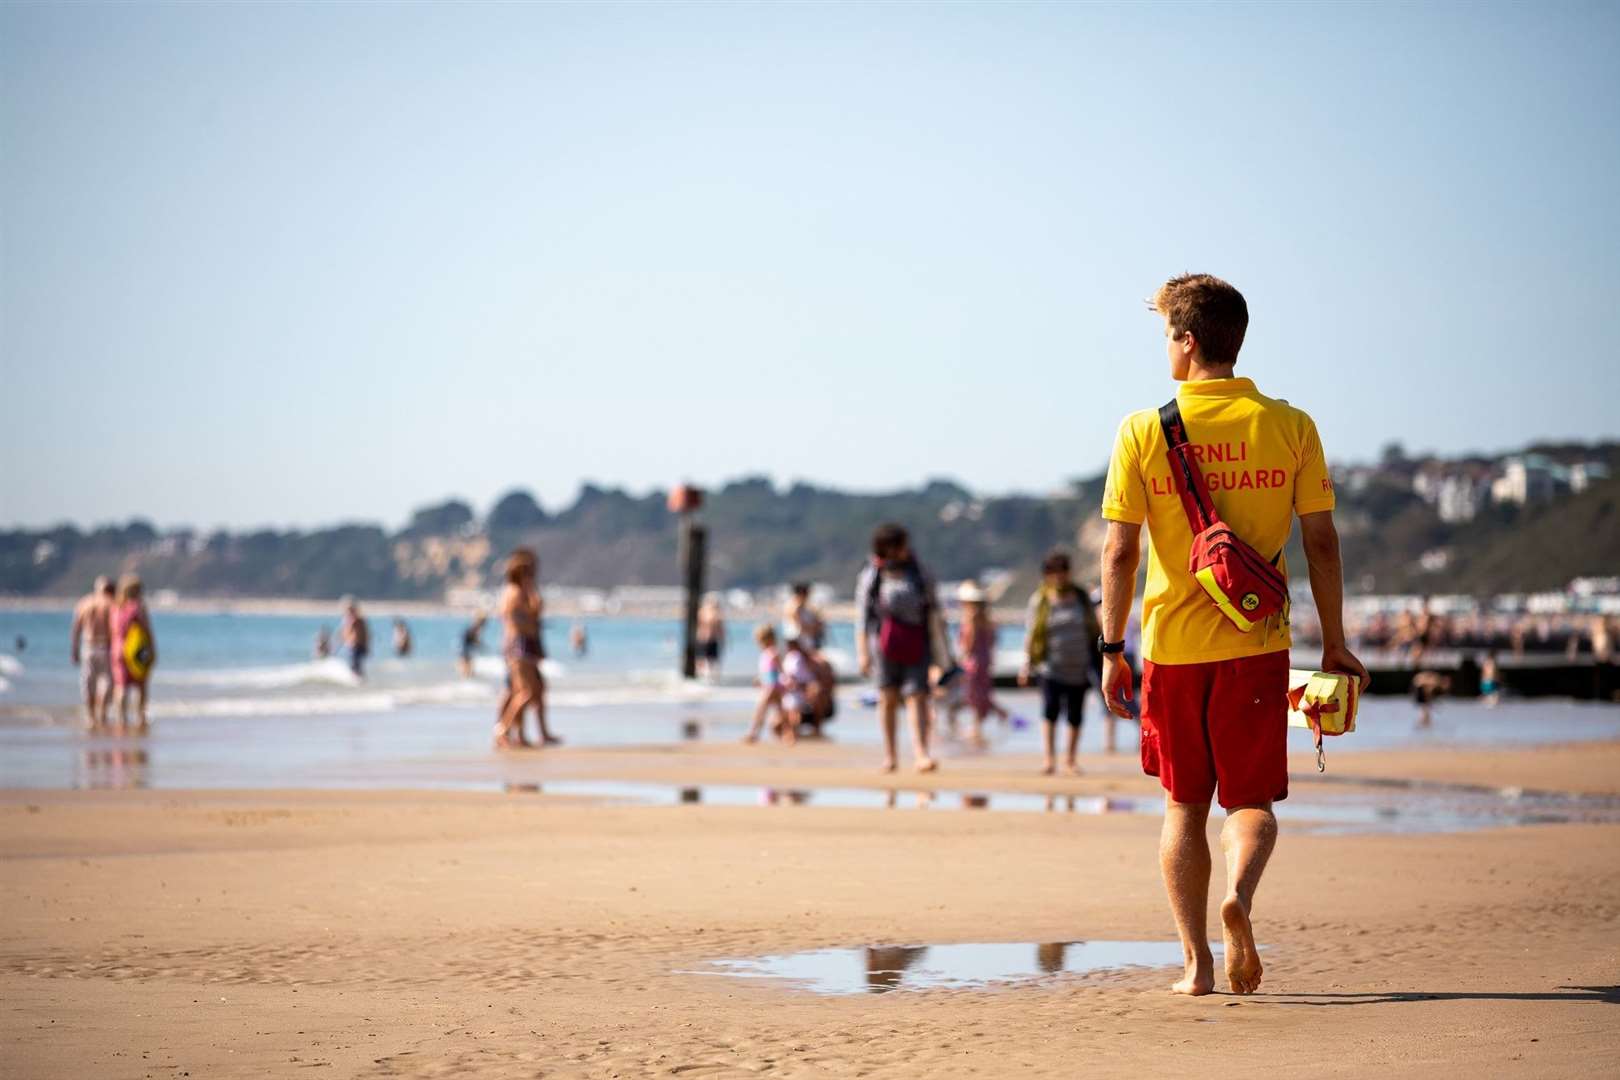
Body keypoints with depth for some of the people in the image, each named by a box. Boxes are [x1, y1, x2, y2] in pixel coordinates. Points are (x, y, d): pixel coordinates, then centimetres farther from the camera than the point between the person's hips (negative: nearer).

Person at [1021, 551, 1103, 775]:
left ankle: (1071, 759, 17)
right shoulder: (1040, 600, 2)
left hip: (1079, 667, 2)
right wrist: (1027, 663, -2)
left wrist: (1100, 658, 14)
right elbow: (1031, 633, 4)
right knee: (1051, 707, -20)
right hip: (1052, 667, -2)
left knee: (1075, 714, 3)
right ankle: (1049, 758, -16)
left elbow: (1094, 629, 15)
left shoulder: (1080, 597, 8)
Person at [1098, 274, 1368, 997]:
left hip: (1173, 645, 0)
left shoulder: (1144, 430, -3)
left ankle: (1196, 962, 10)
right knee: (1250, 798, 9)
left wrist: (1112, 650, 3)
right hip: (1257, 645, 0)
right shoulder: (1290, 427, -1)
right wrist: (1334, 644, 8)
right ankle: (1239, 895, -21)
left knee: (1184, 806, 12)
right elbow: (1321, 542, 0)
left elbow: (1120, 550, -4)